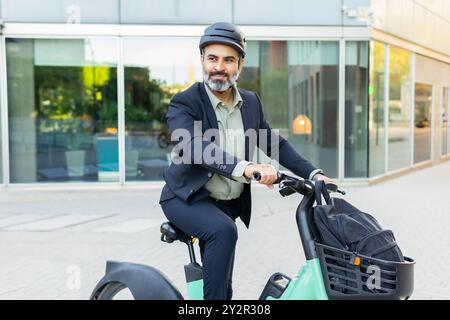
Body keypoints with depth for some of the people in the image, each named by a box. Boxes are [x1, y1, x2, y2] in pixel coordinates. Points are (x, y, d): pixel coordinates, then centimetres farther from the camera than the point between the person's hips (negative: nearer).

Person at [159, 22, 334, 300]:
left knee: (221, 285, 13)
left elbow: (275, 144, 8)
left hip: (229, 204, 6)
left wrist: (313, 173, -6)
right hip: (188, 198, -6)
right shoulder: (184, 103, -15)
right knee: (224, 231, -35)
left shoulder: (251, 101, 4)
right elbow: (196, 146, -33)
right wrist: (243, 168, -49)